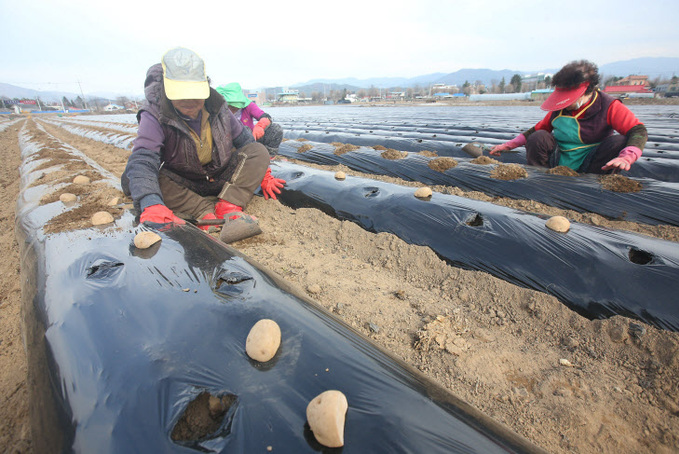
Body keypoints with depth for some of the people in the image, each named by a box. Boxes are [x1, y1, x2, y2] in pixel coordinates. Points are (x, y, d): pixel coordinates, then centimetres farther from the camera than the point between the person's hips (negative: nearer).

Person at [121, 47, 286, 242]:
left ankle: (229, 207, -37)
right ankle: (207, 212, -36)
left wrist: (262, 175, 4)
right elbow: (141, 162, -37)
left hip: (222, 180, 3)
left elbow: (244, 140, 5)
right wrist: (152, 206, -56)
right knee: (131, 181, -29)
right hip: (183, 186, -2)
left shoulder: (217, 108, -10)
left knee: (259, 151, -17)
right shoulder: (154, 117, -21)